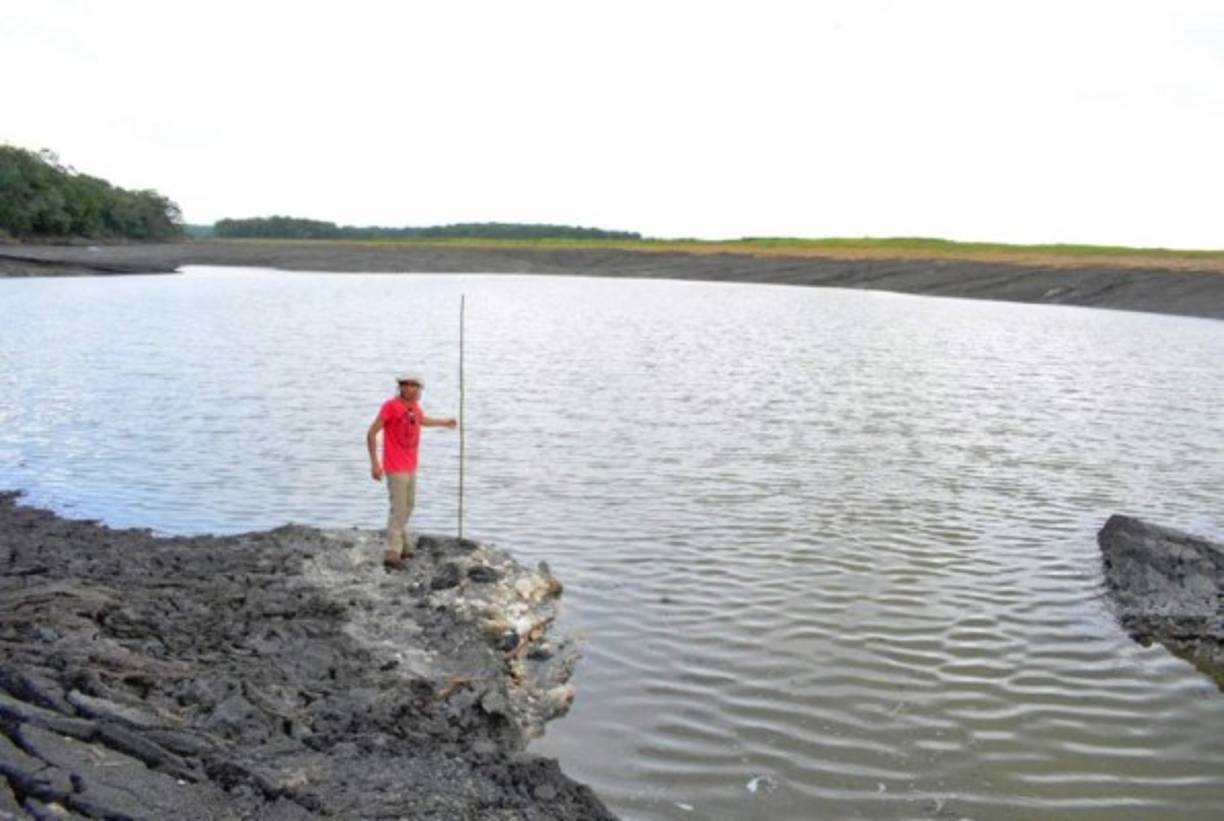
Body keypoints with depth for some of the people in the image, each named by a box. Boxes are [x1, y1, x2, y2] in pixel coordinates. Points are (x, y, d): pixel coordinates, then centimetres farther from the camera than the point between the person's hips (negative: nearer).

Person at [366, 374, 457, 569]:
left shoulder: (414, 407, 5)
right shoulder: (390, 405, -18)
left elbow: (422, 420, 30)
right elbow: (371, 433, -17)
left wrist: (443, 422, 46)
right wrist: (374, 463, -23)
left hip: (410, 467, 8)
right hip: (396, 468, -8)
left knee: (408, 506, 19)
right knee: (398, 510, -12)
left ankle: (402, 545, 34)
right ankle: (392, 555, -10)